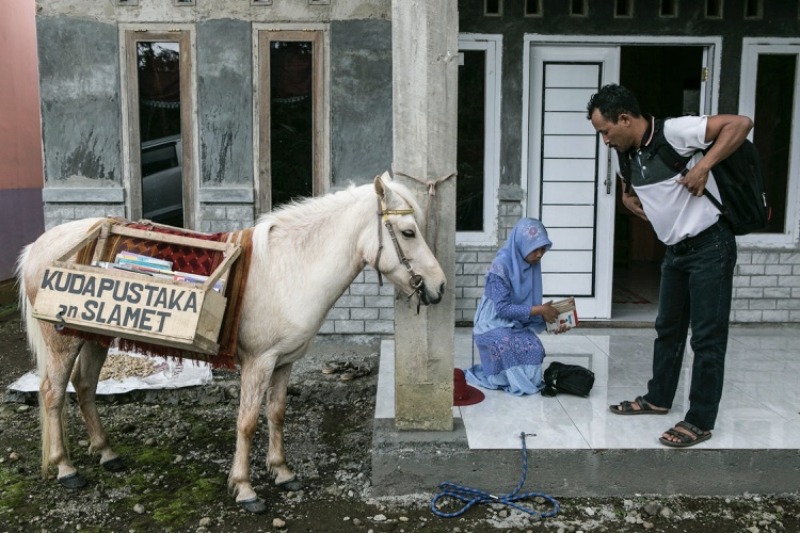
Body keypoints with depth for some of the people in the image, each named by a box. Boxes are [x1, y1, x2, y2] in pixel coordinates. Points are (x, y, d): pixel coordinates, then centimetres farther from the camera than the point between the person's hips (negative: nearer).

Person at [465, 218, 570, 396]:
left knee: (536, 349, -24)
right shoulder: (501, 265, -19)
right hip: (494, 326, -6)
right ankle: (518, 381, -5)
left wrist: (547, 316, -10)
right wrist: (539, 310, -22)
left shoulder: (532, 265, 2)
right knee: (530, 348, -32)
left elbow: (531, 304, 8)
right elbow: (503, 308, -23)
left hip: (517, 325, 6)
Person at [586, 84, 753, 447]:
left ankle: (700, 422, 8)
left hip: (709, 246, -8)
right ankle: (658, 398, 34)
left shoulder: (675, 132, -19)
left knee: (707, 337, -1)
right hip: (675, 250, 8)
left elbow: (741, 123, -20)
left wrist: (704, 165, -26)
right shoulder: (626, 155, 4)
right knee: (668, 328, 18)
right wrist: (631, 201, 2)